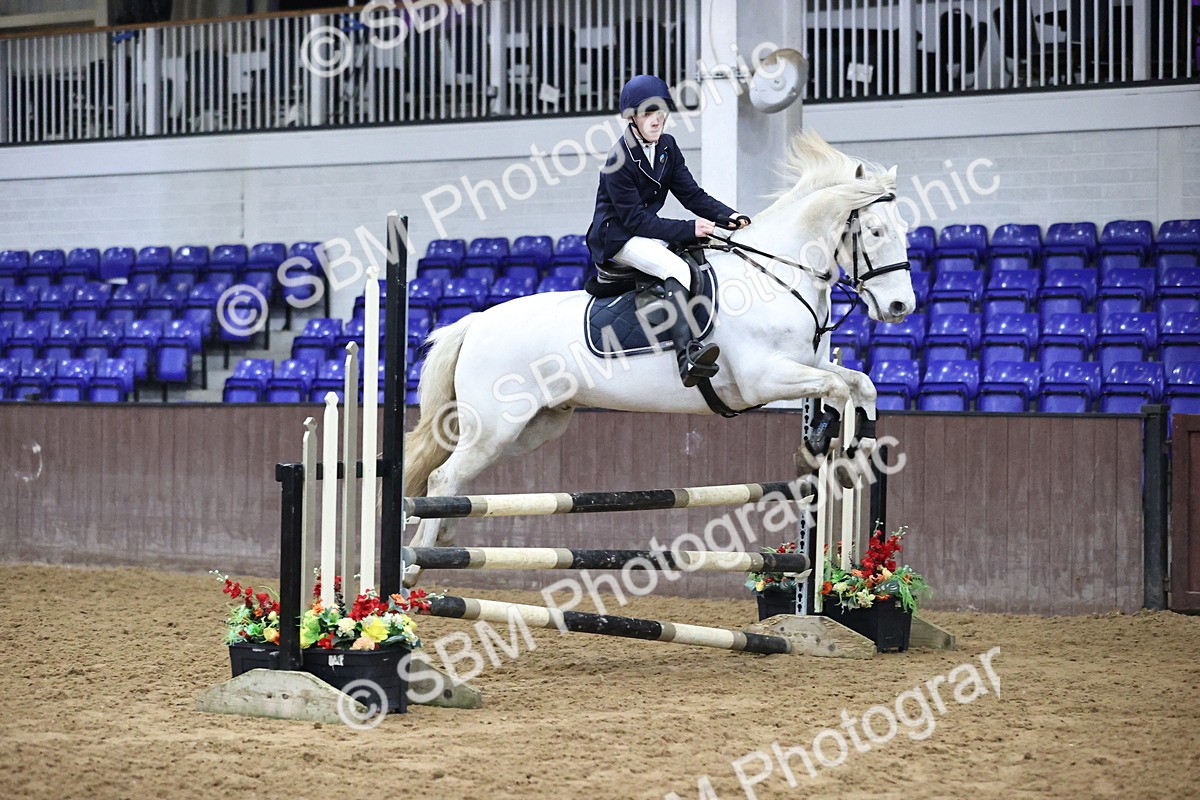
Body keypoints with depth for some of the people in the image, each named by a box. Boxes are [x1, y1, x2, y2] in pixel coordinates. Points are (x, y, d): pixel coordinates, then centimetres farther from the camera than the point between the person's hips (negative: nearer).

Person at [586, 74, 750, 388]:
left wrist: (729, 216, -13)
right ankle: (687, 356, -51)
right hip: (616, 237, -9)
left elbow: (692, 194, 5)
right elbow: (636, 220, -21)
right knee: (676, 269, -33)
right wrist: (688, 229, -27)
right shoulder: (620, 160, -19)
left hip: (648, 234, 9)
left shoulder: (667, 147, 5)